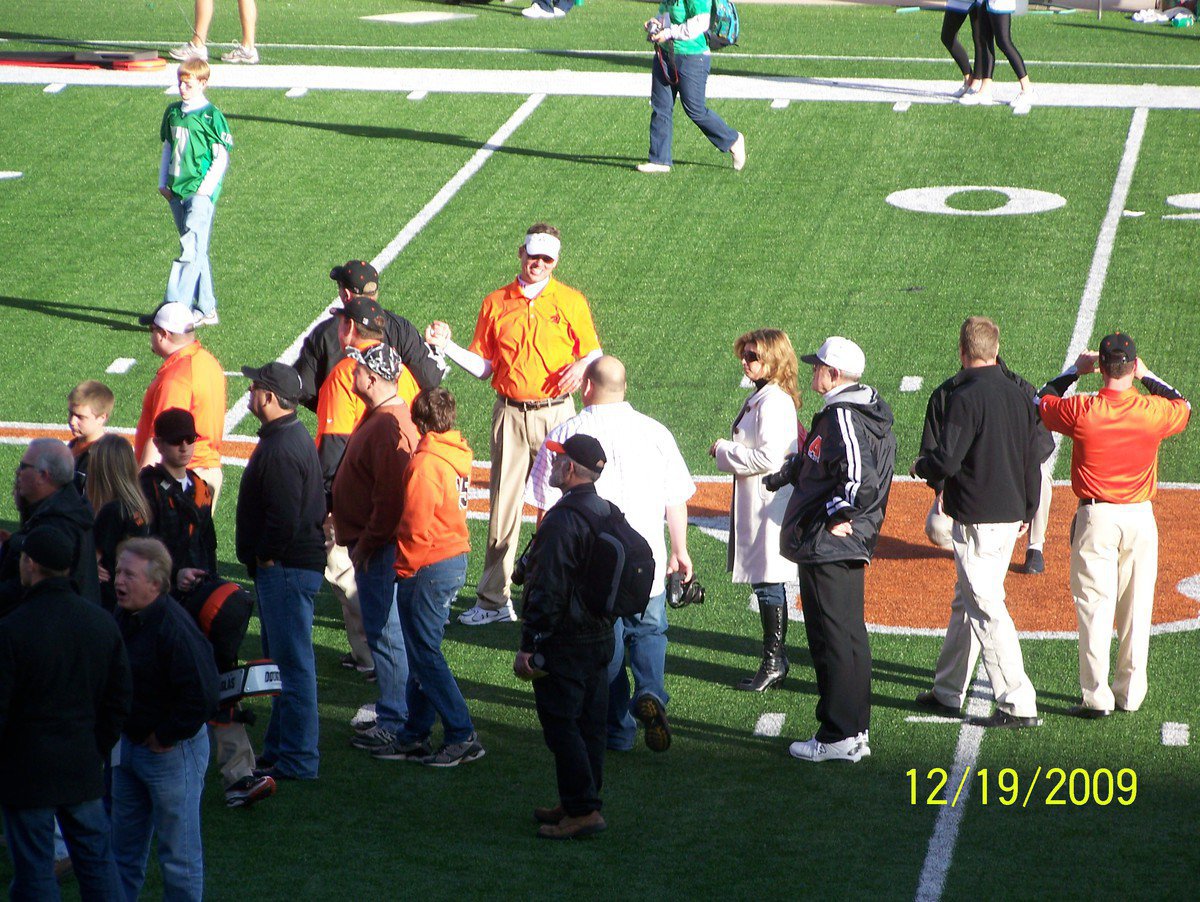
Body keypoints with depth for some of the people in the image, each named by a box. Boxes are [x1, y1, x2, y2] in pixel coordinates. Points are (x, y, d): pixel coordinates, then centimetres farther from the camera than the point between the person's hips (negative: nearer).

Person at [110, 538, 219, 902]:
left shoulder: (175, 628, -25)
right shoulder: (123, 618, 4)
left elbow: (203, 695, -29)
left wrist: (166, 736, -18)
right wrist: (120, 731, 10)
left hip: (171, 751, -9)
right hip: (129, 745, 9)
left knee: (178, 854, 4)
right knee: (124, 848, 20)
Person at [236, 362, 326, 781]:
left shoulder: (281, 449, -21)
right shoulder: (295, 436, 14)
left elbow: (284, 515, -27)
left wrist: (266, 557, -14)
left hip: (284, 569, -11)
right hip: (297, 564, 11)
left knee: (292, 663, -6)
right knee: (284, 661, 17)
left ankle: (297, 759, -2)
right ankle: (281, 748, 26)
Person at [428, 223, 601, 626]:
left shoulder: (572, 302, 4)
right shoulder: (496, 304, 8)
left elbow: (593, 352, 8)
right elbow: (484, 366, 11)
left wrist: (581, 367, -14)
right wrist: (446, 346, -3)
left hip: (555, 414, -2)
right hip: (510, 415, 2)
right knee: (502, 504, 2)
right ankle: (493, 600, 7)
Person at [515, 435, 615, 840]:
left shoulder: (562, 520, -20)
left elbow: (548, 591, -21)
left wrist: (528, 647, -16)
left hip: (564, 642, -9)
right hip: (601, 636, 9)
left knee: (561, 726, -3)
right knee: (589, 725, 14)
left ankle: (582, 811, -3)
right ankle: (580, 802, 22)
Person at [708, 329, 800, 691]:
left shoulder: (773, 402, -18)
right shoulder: (760, 397, 14)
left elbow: (769, 458, -24)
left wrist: (725, 452, -13)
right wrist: (729, 452, 8)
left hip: (769, 506, -10)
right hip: (755, 503, 10)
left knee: (767, 584, -5)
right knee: (766, 584, 14)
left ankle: (774, 663, 0)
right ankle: (776, 659, 20)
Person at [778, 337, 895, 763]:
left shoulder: (842, 416, -19)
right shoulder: (870, 411, 13)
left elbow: (857, 477, -30)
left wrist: (837, 515, -18)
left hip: (826, 547, -10)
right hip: (852, 547, 10)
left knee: (831, 638, -4)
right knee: (851, 636, 15)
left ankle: (838, 737, 1)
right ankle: (855, 731, 22)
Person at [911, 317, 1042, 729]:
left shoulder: (965, 398, -17)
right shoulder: (1020, 395, 7)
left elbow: (946, 461, -20)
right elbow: (1032, 459, 13)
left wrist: (919, 466, 2)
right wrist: (1026, 510, 24)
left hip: (976, 519, -8)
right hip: (1011, 515, 8)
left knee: (986, 609, -5)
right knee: (966, 602, 19)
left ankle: (1018, 705, -8)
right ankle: (948, 691, 27)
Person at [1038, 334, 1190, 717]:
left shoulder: (1080, 411, -13)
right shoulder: (1155, 411, -7)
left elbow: (1043, 402, 8)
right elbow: (1184, 407, 17)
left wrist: (1074, 370, 15)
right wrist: (1148, 377, 22)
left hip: (1096, 516, -2)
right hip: (1141, 516, 2)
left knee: (1095, 606, 2)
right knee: (1137, 608, 11)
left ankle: (1097, 696, 1)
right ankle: (1131, 692, 18)